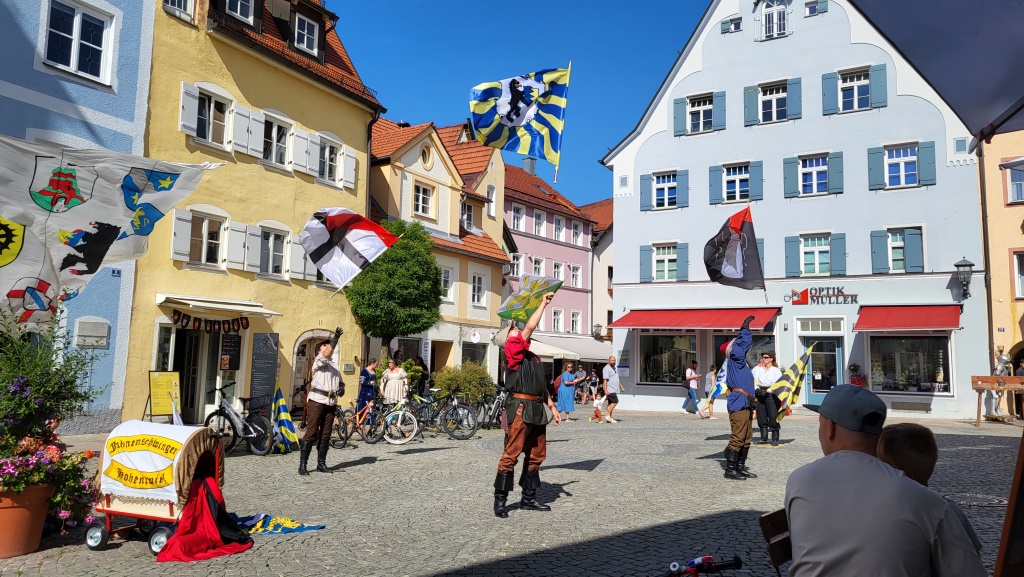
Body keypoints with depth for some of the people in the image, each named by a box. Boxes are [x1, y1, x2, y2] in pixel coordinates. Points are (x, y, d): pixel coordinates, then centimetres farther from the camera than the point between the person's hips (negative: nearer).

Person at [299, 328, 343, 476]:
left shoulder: (334, 365, 23)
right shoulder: (318, 361, 0)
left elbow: (339, 380, 24)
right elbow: (326, 354, -21)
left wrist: (341, 388, 1)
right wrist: (336, 338, -28)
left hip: (331, 402, 7)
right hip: (317, 400, -7)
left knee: (326, 434, 7)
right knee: (311, 433, -9)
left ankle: (321, 463, 14)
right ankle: (302, 464, -6)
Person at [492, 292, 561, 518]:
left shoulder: (532, 357, 22)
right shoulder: (512, 351, -4)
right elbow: (530, 327, -13)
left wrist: (552, 407, 19)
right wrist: (543, 303, -5)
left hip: (537, 409, 9)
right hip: (521, 408, -9)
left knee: (536, 455, 12)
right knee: (511, 454, -7)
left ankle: (528, 499, 21)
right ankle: (500, 500, -2)